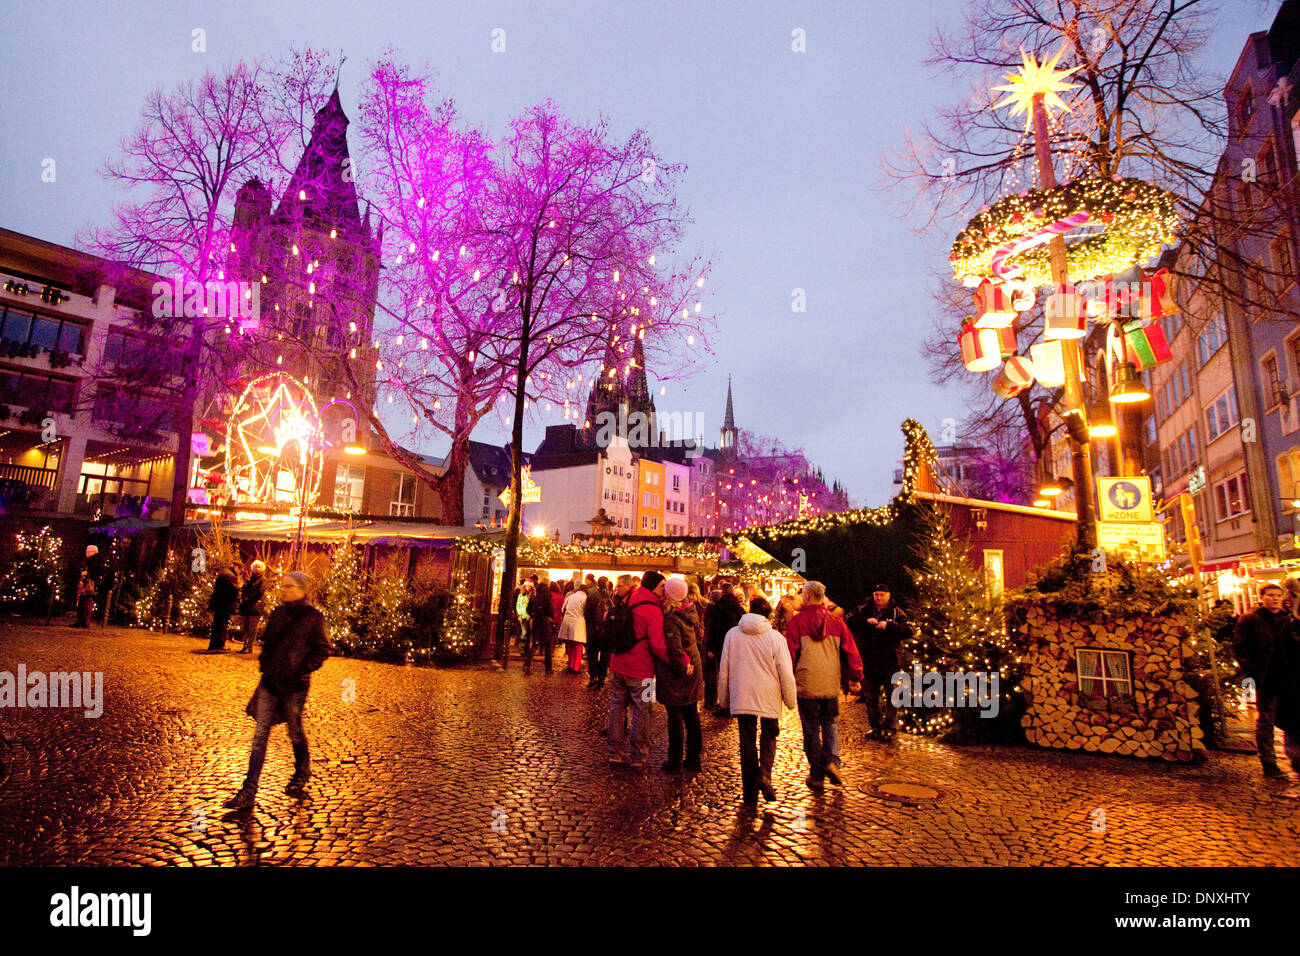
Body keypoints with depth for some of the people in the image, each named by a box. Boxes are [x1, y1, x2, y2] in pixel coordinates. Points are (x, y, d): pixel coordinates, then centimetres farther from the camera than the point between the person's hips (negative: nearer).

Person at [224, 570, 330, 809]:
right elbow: (267, 643, 19)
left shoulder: (313, 617, -9)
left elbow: (322, 650, -5)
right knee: (260, 734, 3)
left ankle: (302, 772, 36)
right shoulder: (277, 614, 6)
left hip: (294, 685, -4)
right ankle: (248, 792, 7)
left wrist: (303, 670, -13)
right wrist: (263, 663, 7)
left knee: (295, 732, 11)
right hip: (270, 682, 5)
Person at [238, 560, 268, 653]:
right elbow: (243, 589, 16)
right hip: (245, 607, 6)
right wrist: (241, 598, -1)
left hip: (255, 607, -6)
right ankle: (245, 646, 15)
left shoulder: (262, 579, 0)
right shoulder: (249, 579, 20)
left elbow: (260, 592, -10)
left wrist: (249, 598, -13)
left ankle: (250, 648, -1)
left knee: (252, 629, -4)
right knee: (244, 628, 8)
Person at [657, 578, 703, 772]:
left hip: (676, 676, -7)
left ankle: (675, 762, 15)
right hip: (693, 671, 7)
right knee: (692, 716, 15)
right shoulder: (688, 611, 0)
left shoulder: (670, 619, -22)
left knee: (675, 718, 4)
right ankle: (693, 760, 25)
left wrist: (681, 668, -16)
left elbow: (674, 649, -27)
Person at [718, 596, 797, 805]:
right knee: (768, 737, 18)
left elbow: (723, 670, 5)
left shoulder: (732, 635, 0)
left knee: (747, 744, 10)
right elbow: (785, 672, -5)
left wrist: (724, 699, 15)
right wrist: (790, 700, 7)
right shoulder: (775, 637, -6)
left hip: (741, 699, 1)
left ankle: (749, 795, 14)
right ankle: (765, 773, -7)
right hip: (769, 698, -1)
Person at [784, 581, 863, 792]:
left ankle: (817, 776, 12)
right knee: (830, 722, 20)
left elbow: (790, 652, -6)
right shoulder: (836, 622, 4)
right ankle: (832, 760, 0)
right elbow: (851, 650, 6)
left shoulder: (798, 620, -6)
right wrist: (856, 678, 14)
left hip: (807, 685, -3)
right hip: (831, 684, 3)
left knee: (811, 730, 8)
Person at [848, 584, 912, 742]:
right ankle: (876, 727, 24)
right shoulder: (864, 610, 7)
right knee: (870, 697, 12)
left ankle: (890, 728, 14)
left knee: (892, 696, 3)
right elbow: (849, 622, -4)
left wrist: (888, 625, -22)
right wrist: (866, 621, -19)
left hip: (890, 662, -3)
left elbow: (908, 631, -11)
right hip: (869, 661, 3)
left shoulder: (896, 612, 0)